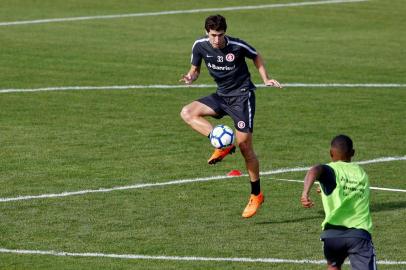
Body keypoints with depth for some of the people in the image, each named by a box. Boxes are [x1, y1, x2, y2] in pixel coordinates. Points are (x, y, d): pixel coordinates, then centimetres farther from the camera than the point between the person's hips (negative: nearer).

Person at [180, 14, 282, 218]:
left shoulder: (237, 46, -18)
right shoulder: (200, 46, -9)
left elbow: (256, 56, 3)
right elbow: (195, 68, 6)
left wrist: (266, 79, -6)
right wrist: (191, 77, -17)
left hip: (242, 95, -5)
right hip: (222, 95, 5)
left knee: (245, 147, -8)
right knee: (187, 113, -15)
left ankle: (256, 195, 5)